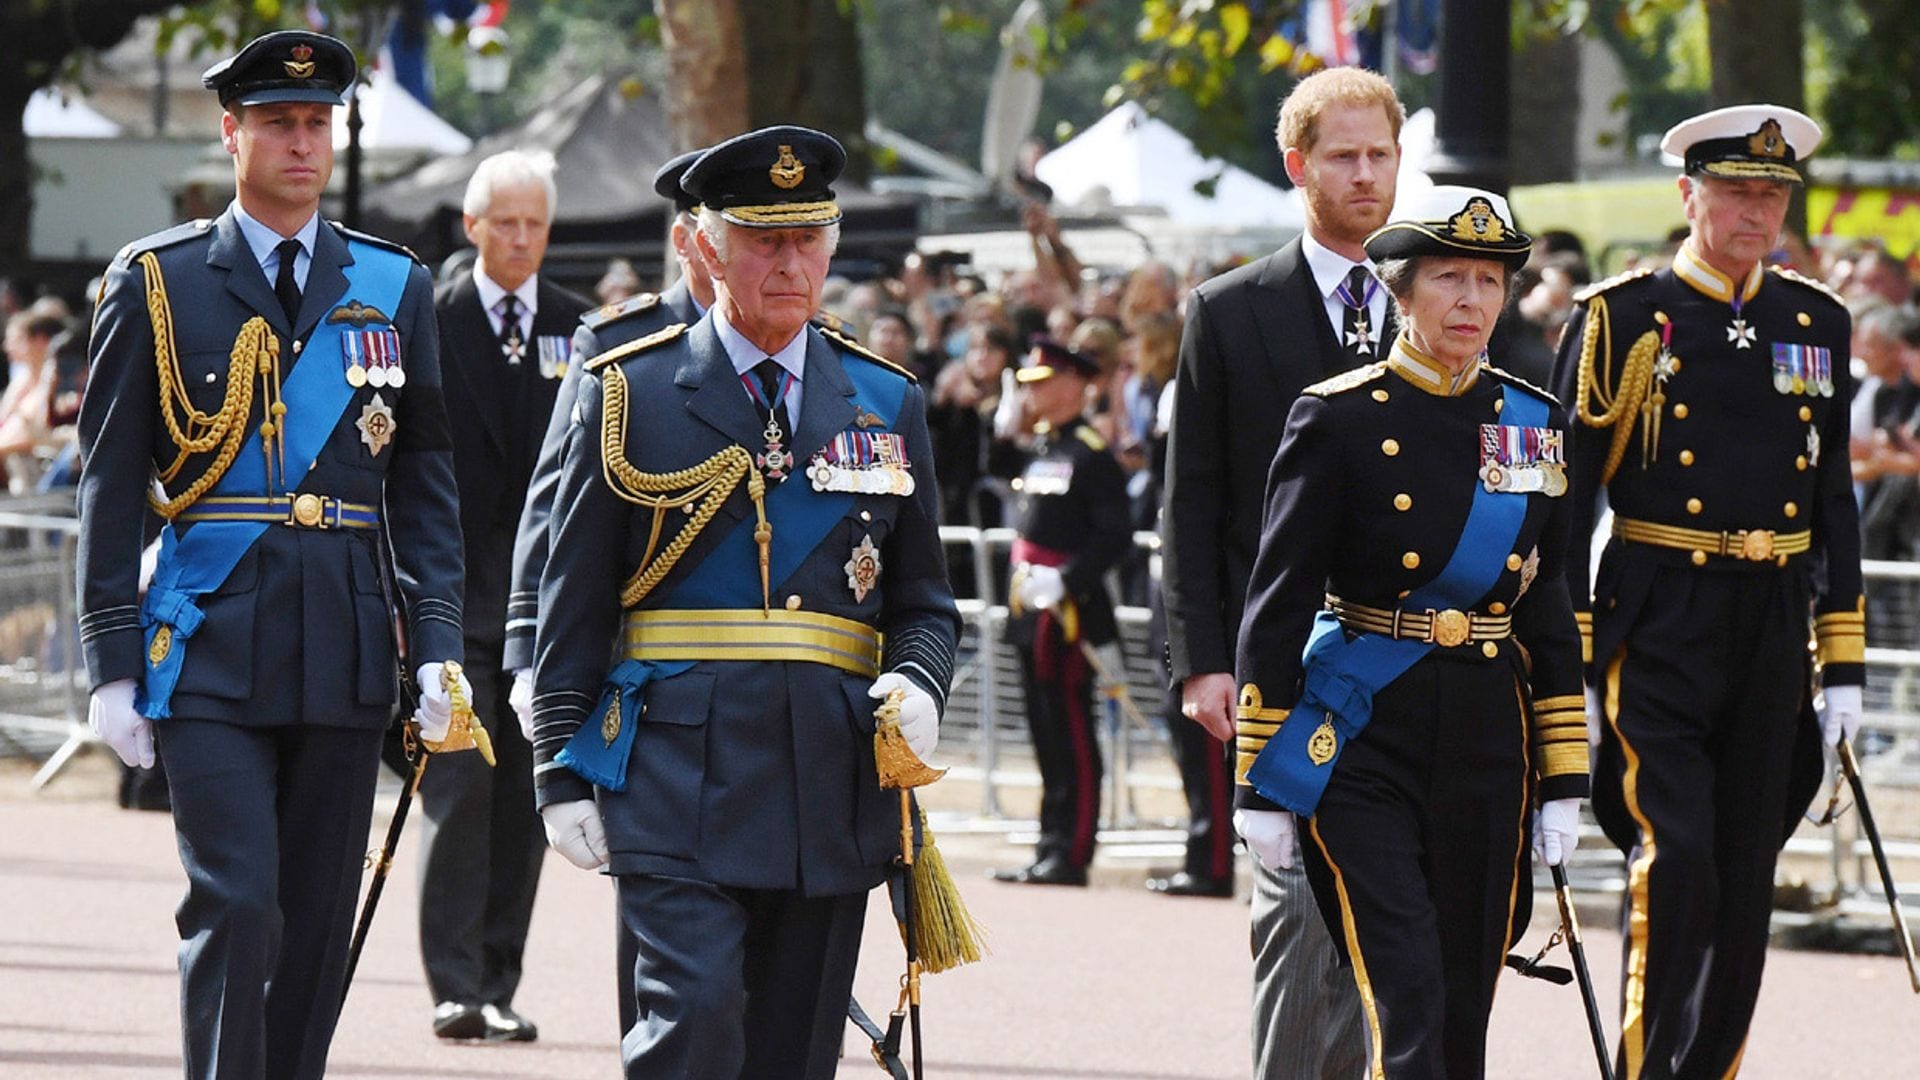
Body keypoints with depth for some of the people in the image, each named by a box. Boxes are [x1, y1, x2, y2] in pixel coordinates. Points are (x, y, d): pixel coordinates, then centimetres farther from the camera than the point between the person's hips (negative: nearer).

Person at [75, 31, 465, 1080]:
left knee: (320, 921, 6)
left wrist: (436, 645, 2)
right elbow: (110, 484, 2)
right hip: (209, 644, -3)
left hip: (344, 652, 3)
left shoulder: (393, 286, 10)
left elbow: (424, 480, 12)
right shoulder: (157, 282, 2)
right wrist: (113, 665, -4)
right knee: (235, 907, -12)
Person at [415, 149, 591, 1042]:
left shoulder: (581, 330, 8)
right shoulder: (429, 324, 1)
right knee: (458, 790, -8)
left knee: (525, 797, 4)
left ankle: (499, 986, 10)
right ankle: (455, 988, -9)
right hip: (454, 590, -3)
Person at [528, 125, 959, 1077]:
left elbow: (923, 600, 17)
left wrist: (918, 685, -6)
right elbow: (573, 604, 4)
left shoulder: (886, 406, 13)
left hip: (831, 782, 3)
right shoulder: (631, 394, 4)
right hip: (677, 775, -3)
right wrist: (563, 773, -2)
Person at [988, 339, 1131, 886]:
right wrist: (1006, 429, 14)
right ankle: (1052, 849, 17)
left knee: (1072, 737, -5)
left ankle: (1070, 855, -3)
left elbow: (1116, 536, -17)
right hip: (1033, 612, 9)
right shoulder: (1041, 446, 13)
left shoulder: (1092, 453, -12)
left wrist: (1066, 580, -24)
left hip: (1069, 611, -9)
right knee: (1048, 734, 12)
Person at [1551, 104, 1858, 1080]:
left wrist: (1844, 664, 9)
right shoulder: (1620, 319, -3)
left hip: (1773, 629, 5)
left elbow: (1834, 498, 14)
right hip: (1656, 626, -5)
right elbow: (1566, 498, -3)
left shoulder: (1816, 321, 10)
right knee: (1675, 857, -16)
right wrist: (1564, 667, -7)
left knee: (1745, 880, 7)